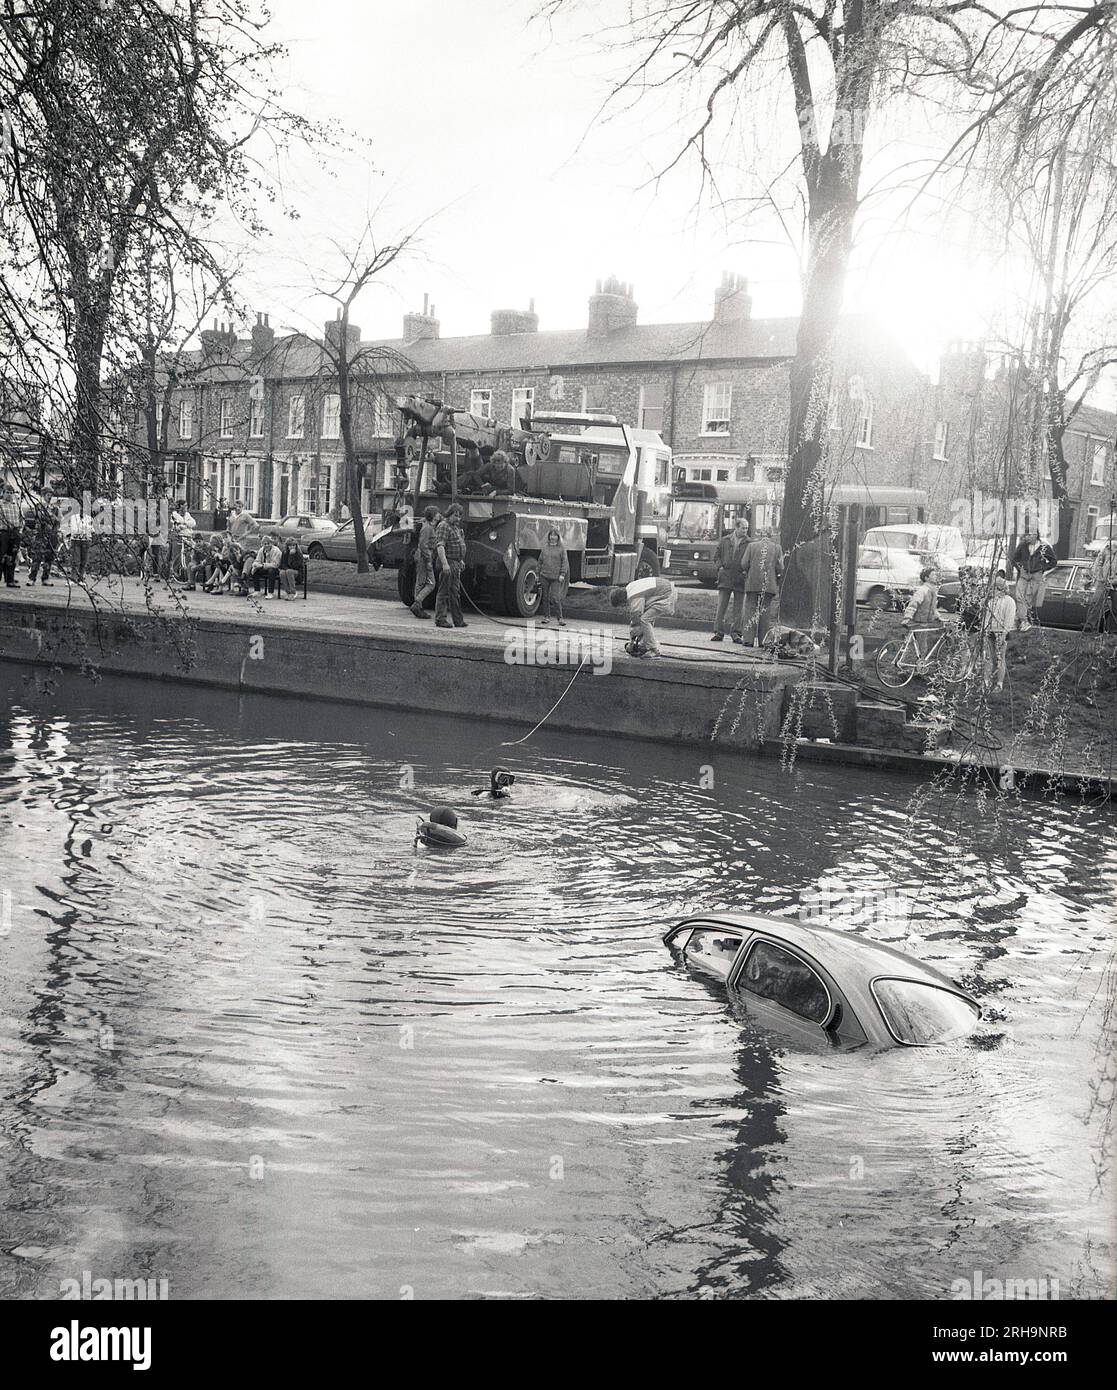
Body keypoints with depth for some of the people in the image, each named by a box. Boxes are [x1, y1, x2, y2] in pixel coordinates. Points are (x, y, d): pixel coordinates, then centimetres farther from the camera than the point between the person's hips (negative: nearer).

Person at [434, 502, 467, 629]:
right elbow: (440, 546, -22)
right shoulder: (443, 526, -13)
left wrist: (460, 560, 26)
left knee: (455, 593, 13)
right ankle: (440, 620, -2)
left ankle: (458, 620, 19)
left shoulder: (455, 527, 18)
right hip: (448, 563, -10)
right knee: (444, 592, -6)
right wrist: (445, 563, -29)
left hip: (456, 564, 10)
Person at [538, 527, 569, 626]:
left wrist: (562, 574, -10)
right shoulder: (545, 548, 11)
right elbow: (540, 561, 17)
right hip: (544, 576, 4)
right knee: (545, 596, 7)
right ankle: (546, 616, 17)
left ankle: (560, 617, 1)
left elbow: (564, 562, -2)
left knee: (555, 598, -10)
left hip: (556, 577, -4)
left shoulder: (561, 548, 0)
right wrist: (539, 573, 14)